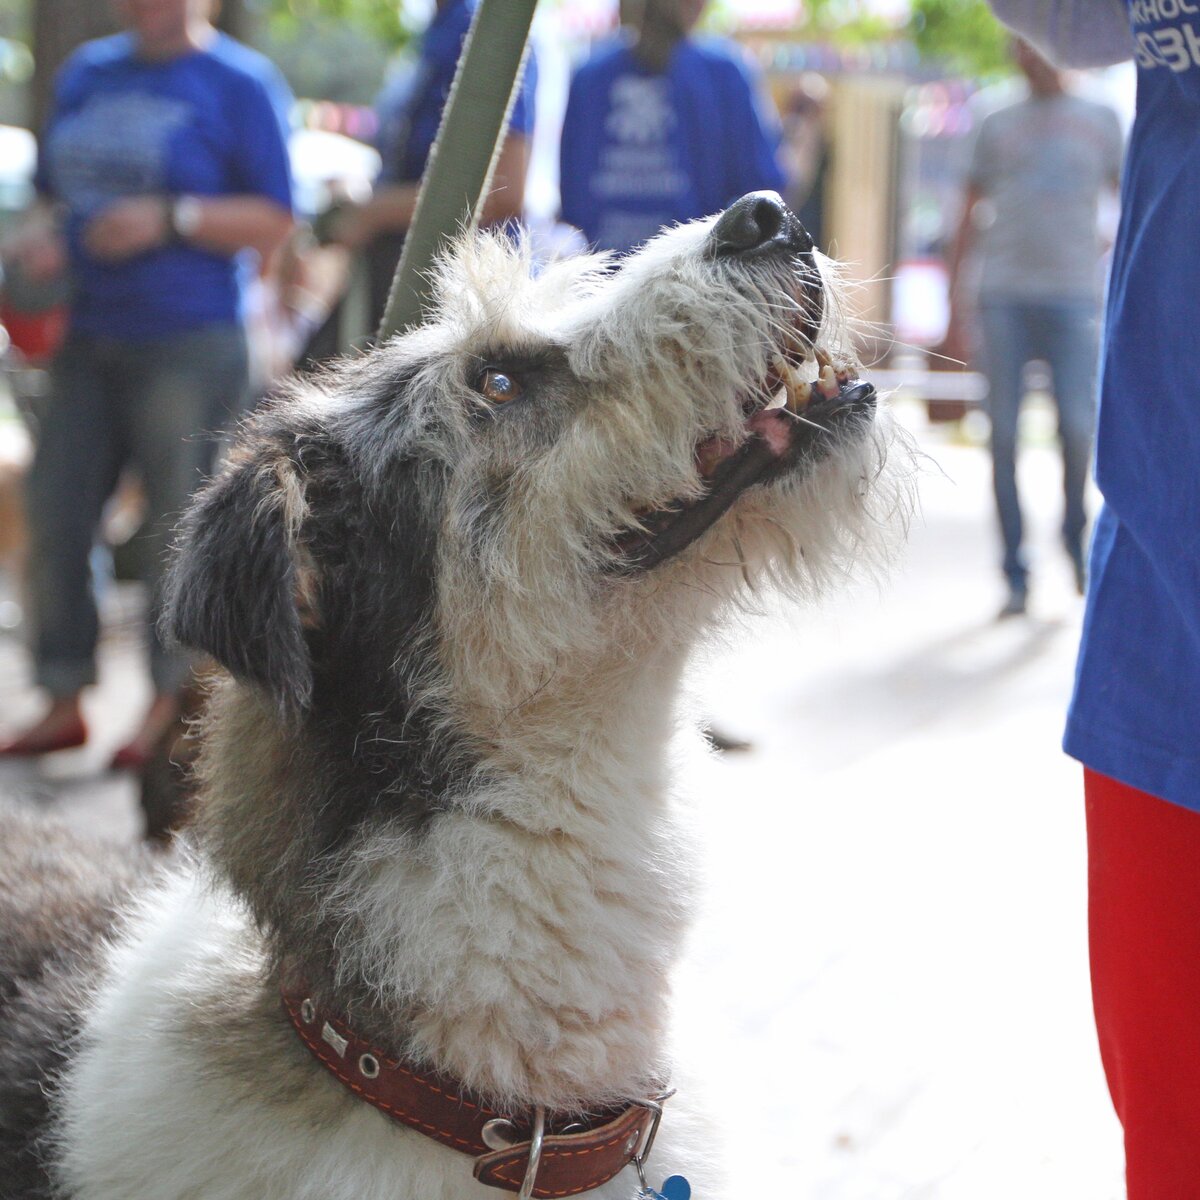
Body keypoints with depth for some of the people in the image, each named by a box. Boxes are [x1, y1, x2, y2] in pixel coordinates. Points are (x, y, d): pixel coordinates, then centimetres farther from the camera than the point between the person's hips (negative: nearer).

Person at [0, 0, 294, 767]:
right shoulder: (88, 71, 15)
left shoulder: (241, 83, -3)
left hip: (188, 343, -6)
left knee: (177, 525, -1)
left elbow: (273, 221, -6)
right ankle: (66, 702, 17)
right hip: (89, 337, 6)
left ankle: (170, 710, 13)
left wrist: (170, 218, -18)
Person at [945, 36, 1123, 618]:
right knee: (1004, 436, -3)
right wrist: (954, 307, 8)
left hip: (1073, 293, -1)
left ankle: (1075, 536, 17)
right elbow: (970, 218, 14)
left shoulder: (1101, 121, 13)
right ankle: (1015, 575, 3)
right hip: (1004, 294, 1)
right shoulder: (997, 126, 15)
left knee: (1076, 427, -10)